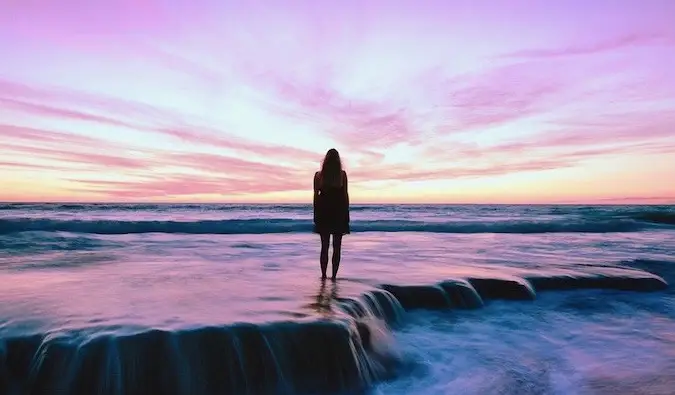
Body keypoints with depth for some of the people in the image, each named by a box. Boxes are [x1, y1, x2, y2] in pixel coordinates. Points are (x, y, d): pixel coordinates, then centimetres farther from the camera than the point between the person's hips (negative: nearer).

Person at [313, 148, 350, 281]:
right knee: (337, 247, 5)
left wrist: (316, 215, 7)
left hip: (323, 212, 1)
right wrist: (346, 215, 5)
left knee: (324, 246, 9)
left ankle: (323, 275, 7)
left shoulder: (318, 175, 1)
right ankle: (334, 275, 4)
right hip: (339, 212, -1)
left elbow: (316, 196, 1)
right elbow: (345, 195, -2)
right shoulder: (342, 174, -2)